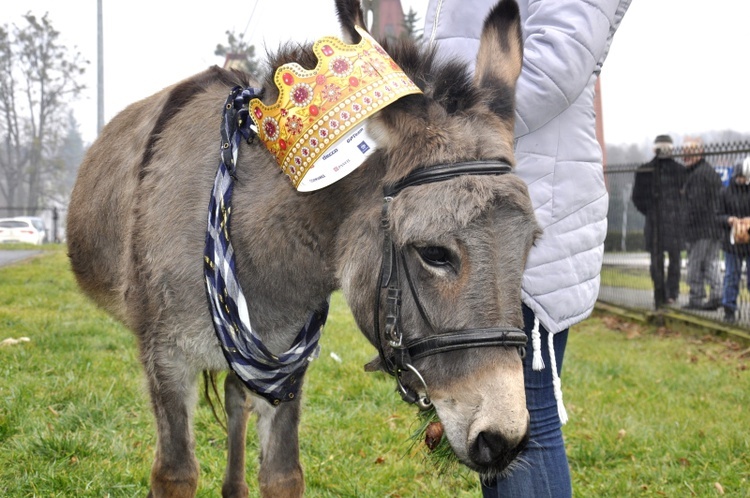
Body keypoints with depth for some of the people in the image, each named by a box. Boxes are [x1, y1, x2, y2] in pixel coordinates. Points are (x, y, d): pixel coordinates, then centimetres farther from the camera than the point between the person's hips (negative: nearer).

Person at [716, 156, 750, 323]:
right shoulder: (726, 194, 2)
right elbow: (719, 217, 3)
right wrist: (729, 219, -18)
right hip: (733, 243, 1)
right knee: (731, 277, 6)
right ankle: (729, 310, 14)